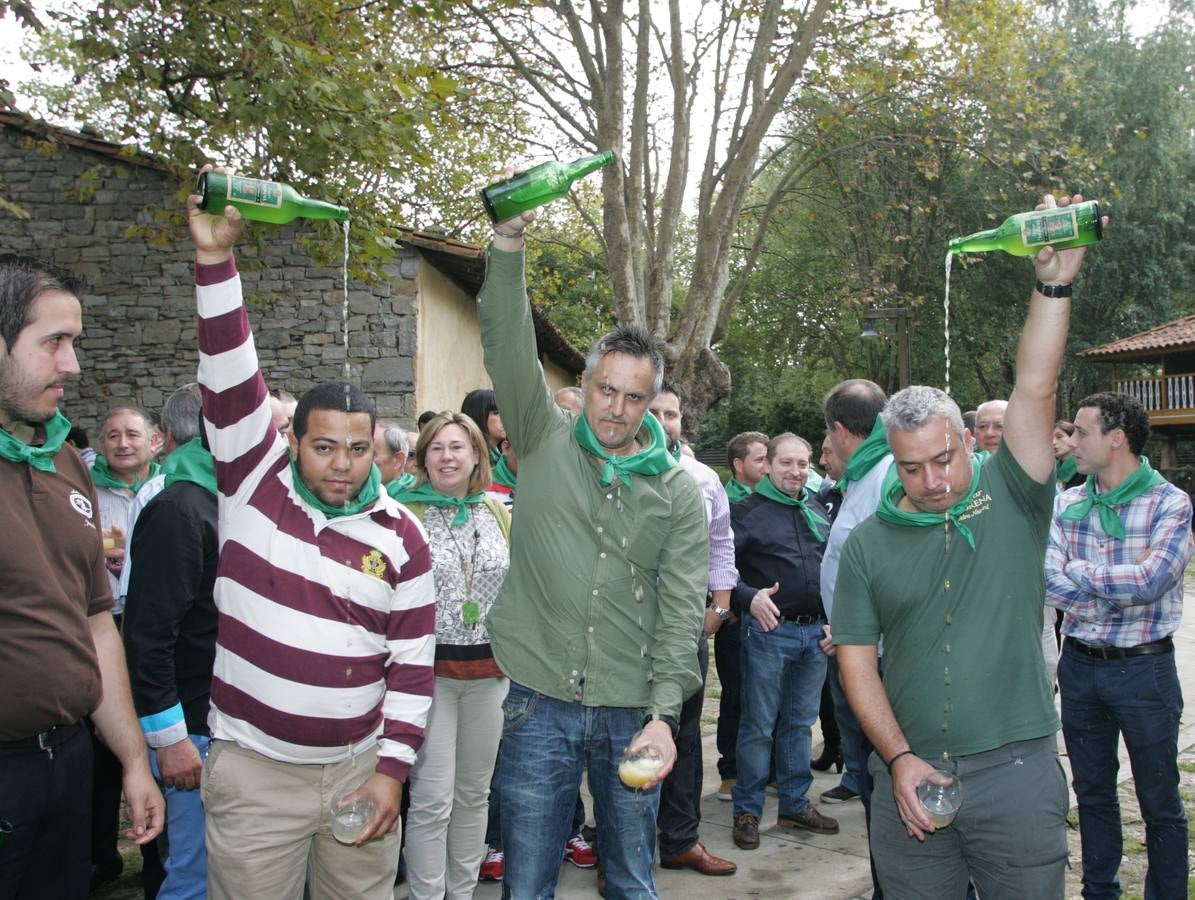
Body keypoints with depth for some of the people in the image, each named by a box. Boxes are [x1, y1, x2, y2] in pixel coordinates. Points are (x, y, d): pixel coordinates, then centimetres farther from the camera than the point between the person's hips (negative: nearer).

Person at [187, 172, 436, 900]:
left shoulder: (401, 534, -1)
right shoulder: (255, 484, -3)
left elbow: (413, 663, 1)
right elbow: (230, 378, -14)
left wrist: (392, 768, -4)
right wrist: (216, 258, -22)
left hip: (361, 767, 1)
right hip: (253, 768, -1)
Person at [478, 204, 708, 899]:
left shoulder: (680, 491, 2)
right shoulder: (545, 442, 2)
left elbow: (682, 609, -3)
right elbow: (509, 350, -11)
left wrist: (663, 713, -14)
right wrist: (509, 247, -22)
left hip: (634, 711, 1)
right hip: (540, 703, 0)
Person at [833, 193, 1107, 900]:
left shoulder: (1011, 502, 1)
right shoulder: (869, 543, 4)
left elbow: (1035, 393, -12)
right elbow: (857, 658, 3)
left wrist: (1053, 285, -20)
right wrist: (900, 759, -6)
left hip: (1017, 770, -1)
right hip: (908, 775, 2)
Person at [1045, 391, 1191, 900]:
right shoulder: (1067, 504, 2)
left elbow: (1151, 581, -24)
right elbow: (1049, 583, -9)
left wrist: (1079, 571, -13)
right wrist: (1127, 584, -19)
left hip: (1143, 668, -4)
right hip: (1079, 666, 4)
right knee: (1092, 794, 17)